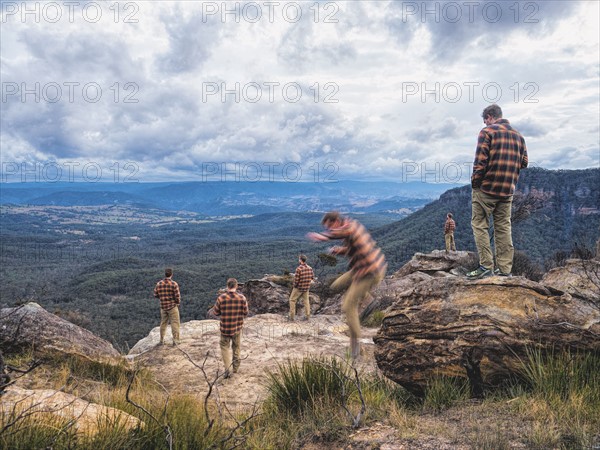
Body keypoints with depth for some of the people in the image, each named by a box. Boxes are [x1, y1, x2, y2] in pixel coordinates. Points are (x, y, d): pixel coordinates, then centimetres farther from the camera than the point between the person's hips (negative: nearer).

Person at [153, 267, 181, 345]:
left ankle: (162, 340, 22)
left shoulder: (159, 284, -2)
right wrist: (178, 302, 6)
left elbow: (155, 295, 4)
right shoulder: (174, 284, -15)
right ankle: (175, 340, 1)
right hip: (173, 307, -4)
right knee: (175, 323, 2)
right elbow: (177, 296, -14)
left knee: (163, 323, 16)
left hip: (163, 307, 5)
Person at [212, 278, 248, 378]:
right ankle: (236, 367, 33)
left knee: (225, 347, 11)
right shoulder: (242, 298, -11)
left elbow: (215, 312, -4)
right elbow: (245, 313, -3)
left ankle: (228, 369, -1)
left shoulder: (221, 298, -14)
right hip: (237, 328, 2)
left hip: (225, 328, -2)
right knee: (236, 347, 20)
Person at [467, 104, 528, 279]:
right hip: (507, 191, 6)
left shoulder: (487, 131, -6)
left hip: (486, 188, -6)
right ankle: (505, 268, 10)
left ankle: (486, 265, -5)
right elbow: (524, 162, 12)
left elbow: (480, 161, -14)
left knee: (480, 225, 1)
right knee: (503, 227, 9)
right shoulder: (518, 135, 13)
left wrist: (475, 182, -4)